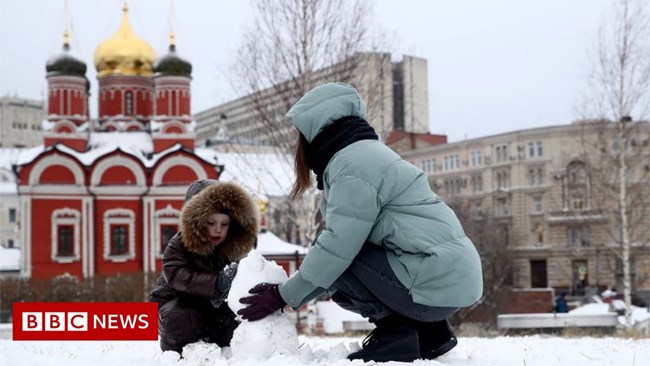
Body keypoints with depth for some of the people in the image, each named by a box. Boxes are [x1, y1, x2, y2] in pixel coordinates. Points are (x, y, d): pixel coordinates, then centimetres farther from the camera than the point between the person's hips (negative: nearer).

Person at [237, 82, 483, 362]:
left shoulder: (353, 164, -14)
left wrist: (284, 295, -6)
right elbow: (346, 238, 15)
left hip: (437, 282, -10)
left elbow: (337, 246, -18)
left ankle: (396, 331, -5)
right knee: (337, 271, 19)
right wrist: (290, 290, 11)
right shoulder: (364, 154, 18)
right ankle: (426, 329, 11)